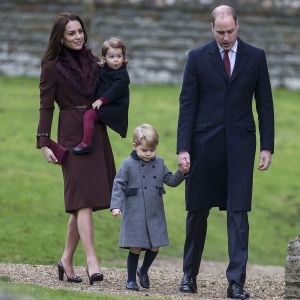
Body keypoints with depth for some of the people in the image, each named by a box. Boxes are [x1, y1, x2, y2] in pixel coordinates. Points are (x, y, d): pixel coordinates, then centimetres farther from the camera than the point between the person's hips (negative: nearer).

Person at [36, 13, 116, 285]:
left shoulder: (92, 61, 12)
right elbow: (46, 107, -4)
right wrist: (44, 143, -10)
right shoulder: (52, 67, -2)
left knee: (83, 202, 6)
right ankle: (92, 262, -22)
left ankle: (67, 261, 15)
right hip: (72, 134, -5)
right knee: (84, 198, -15)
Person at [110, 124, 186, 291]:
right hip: (135, 214, -4)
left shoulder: (159, 163, 8)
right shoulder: (128, 164, -5)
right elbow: (119, 186, -7)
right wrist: (116, 206, -17)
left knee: (155, 246, 5)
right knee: (135, 248, -2)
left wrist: (181, 173, -6)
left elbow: (171, 180, 13)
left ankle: (144, 271, 31)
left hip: (155, 214, 4)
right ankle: (131, 279, 12)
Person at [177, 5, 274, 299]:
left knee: (238, 214, -5)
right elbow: (187, 105, -1)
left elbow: (265, 104, 6)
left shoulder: (255, 57, 4)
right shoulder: (198, 57, 1)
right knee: (197, 211, 8)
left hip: (240, 145, 0)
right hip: (205, 144, 0)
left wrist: (267, 147, 0)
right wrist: (183, 148, -7)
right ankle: (190, 275, 22)